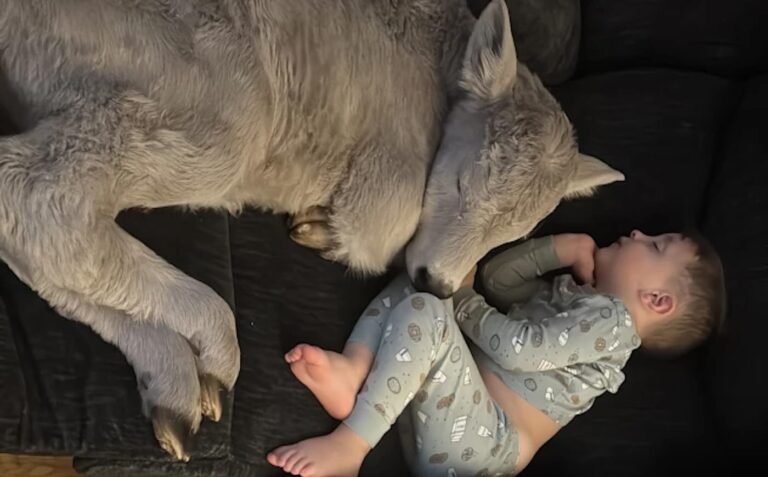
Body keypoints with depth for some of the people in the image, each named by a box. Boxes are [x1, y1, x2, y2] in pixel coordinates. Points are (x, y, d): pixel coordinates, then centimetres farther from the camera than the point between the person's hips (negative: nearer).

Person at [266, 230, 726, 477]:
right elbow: (496, 277, 23)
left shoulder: (613, 320, -5)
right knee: (413, 284, 9)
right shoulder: (569, 292, 23)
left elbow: (518, 347, -14)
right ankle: (355, 374, -18)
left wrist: (461, 301, 1)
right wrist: (563, 248, 13)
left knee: (424, 311, -28)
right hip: (451, 407, 9)